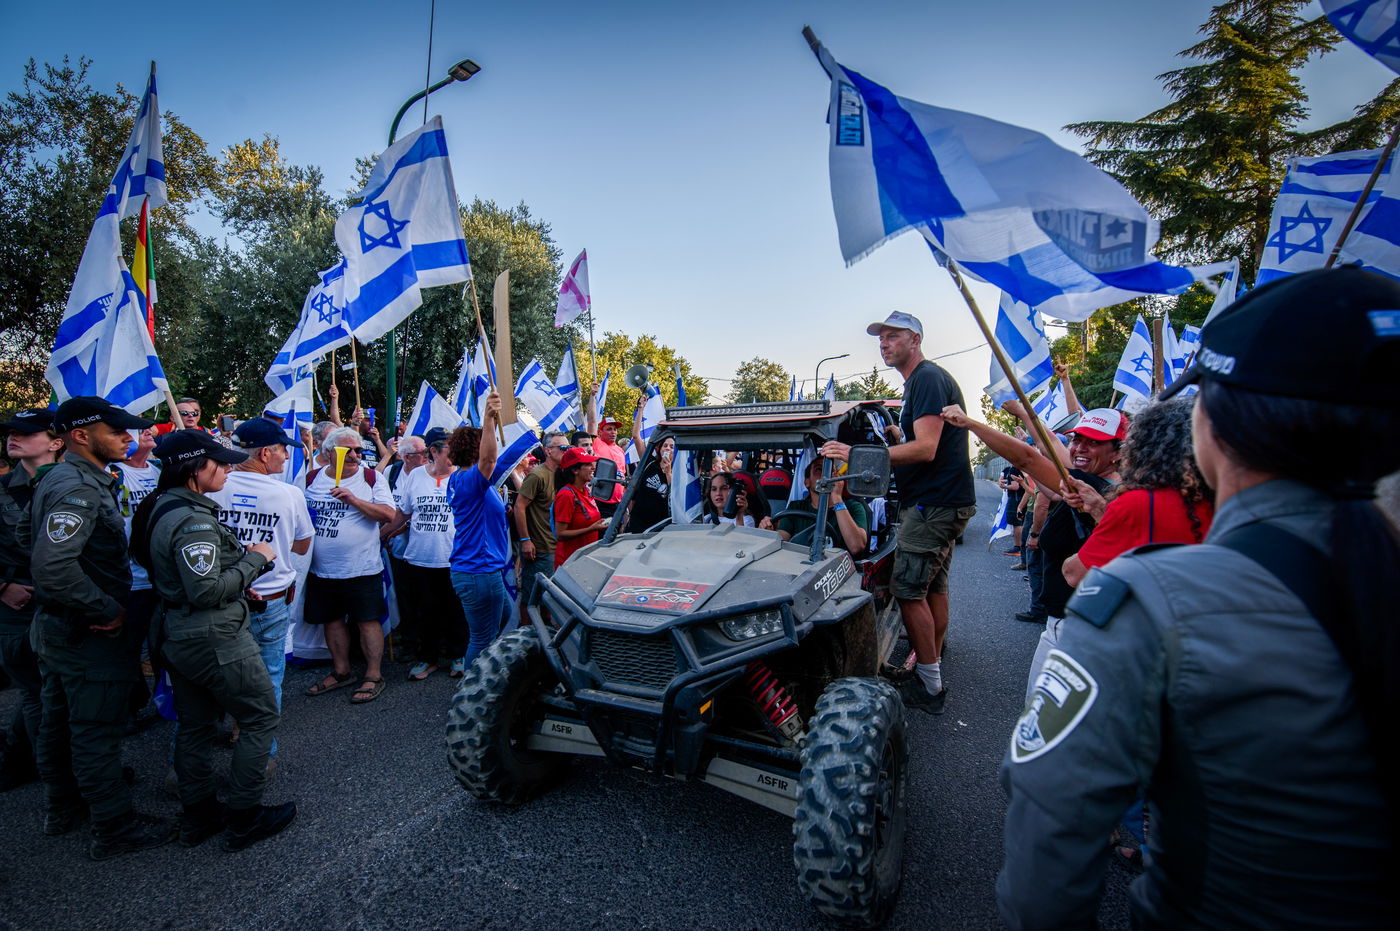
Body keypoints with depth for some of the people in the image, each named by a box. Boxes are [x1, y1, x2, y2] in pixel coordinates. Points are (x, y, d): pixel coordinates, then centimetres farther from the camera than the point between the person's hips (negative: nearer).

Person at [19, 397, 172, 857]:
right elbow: (53, 568, -34)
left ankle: (62, 806, 41)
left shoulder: (55, 479, 7)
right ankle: (114, 827, 15)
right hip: (89, 637, -10)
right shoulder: (80, 488, -25)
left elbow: (27, 533, 21)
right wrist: (108, 610, -23)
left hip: (56, 627, 10)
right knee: (97, 731, 2)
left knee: (59, 721, 23)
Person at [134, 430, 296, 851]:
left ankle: (197, 815, 33)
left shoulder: (160, 508, 8)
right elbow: (207, 591, -26)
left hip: (177, 637, 10)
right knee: (261, 716, 3)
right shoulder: (193, 520, -24)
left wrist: (240, 569, 9)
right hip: (214, 639, -10)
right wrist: (254, 560, -15)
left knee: (196, 724, 19)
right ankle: (244, 817, 12)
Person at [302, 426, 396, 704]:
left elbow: (388, 514, -13)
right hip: (321, 569, 4)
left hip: (361, 568, -4)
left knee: (368, 620, 0)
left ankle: (374, 675, 13)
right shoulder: (310, 479, 7)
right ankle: (341, 672, 32)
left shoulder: (371, 478, -3)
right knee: (332, 620, 15)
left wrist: (353, 500, -21)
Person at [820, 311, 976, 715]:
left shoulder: (928, 378, -15)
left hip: (934, 503, -11)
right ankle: (931, 670, 26)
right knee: (933, 586, 15)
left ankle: (930, 687, 2)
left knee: (907, 590, -8)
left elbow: (926, 449, -26)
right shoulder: (922, 380, 18)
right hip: (941, 501, 11)